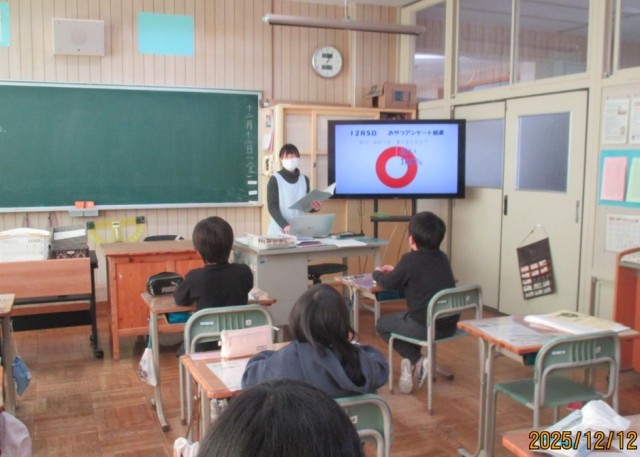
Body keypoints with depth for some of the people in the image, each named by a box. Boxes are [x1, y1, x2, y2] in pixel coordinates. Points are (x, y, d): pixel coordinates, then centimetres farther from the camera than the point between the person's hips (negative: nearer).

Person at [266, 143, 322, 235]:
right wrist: (284, 225, -23)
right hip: (279, 230, -4)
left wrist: (313, 208, -5)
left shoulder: (304, 180, 10)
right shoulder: (275, 180, -3)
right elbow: (272, 207, -10)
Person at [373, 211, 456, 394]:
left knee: (382, 323, 17)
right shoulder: (442, 257, 10)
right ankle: (411, 364, 21)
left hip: (425, 327, -7)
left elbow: (388, 283, 1)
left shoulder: (410, 259, -11)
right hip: (449, 325, 7)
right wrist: (396, 271, 31)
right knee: (400, 318, 32)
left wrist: (377, 273, 22)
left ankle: (417, 360, 4)